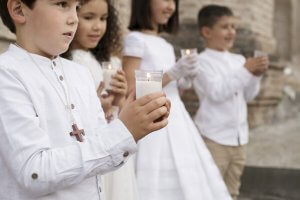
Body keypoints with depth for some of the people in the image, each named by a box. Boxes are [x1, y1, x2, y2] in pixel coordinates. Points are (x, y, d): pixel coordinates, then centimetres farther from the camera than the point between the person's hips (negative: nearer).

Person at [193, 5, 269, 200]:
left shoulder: (239, 60, 9)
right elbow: (217, 93, -20)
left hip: (239, 136, 7)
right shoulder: (203, 61, -9)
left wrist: (256, 75, -5)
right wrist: (245, 72, -20)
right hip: (214, 137, -7)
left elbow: (248, 96, 13)